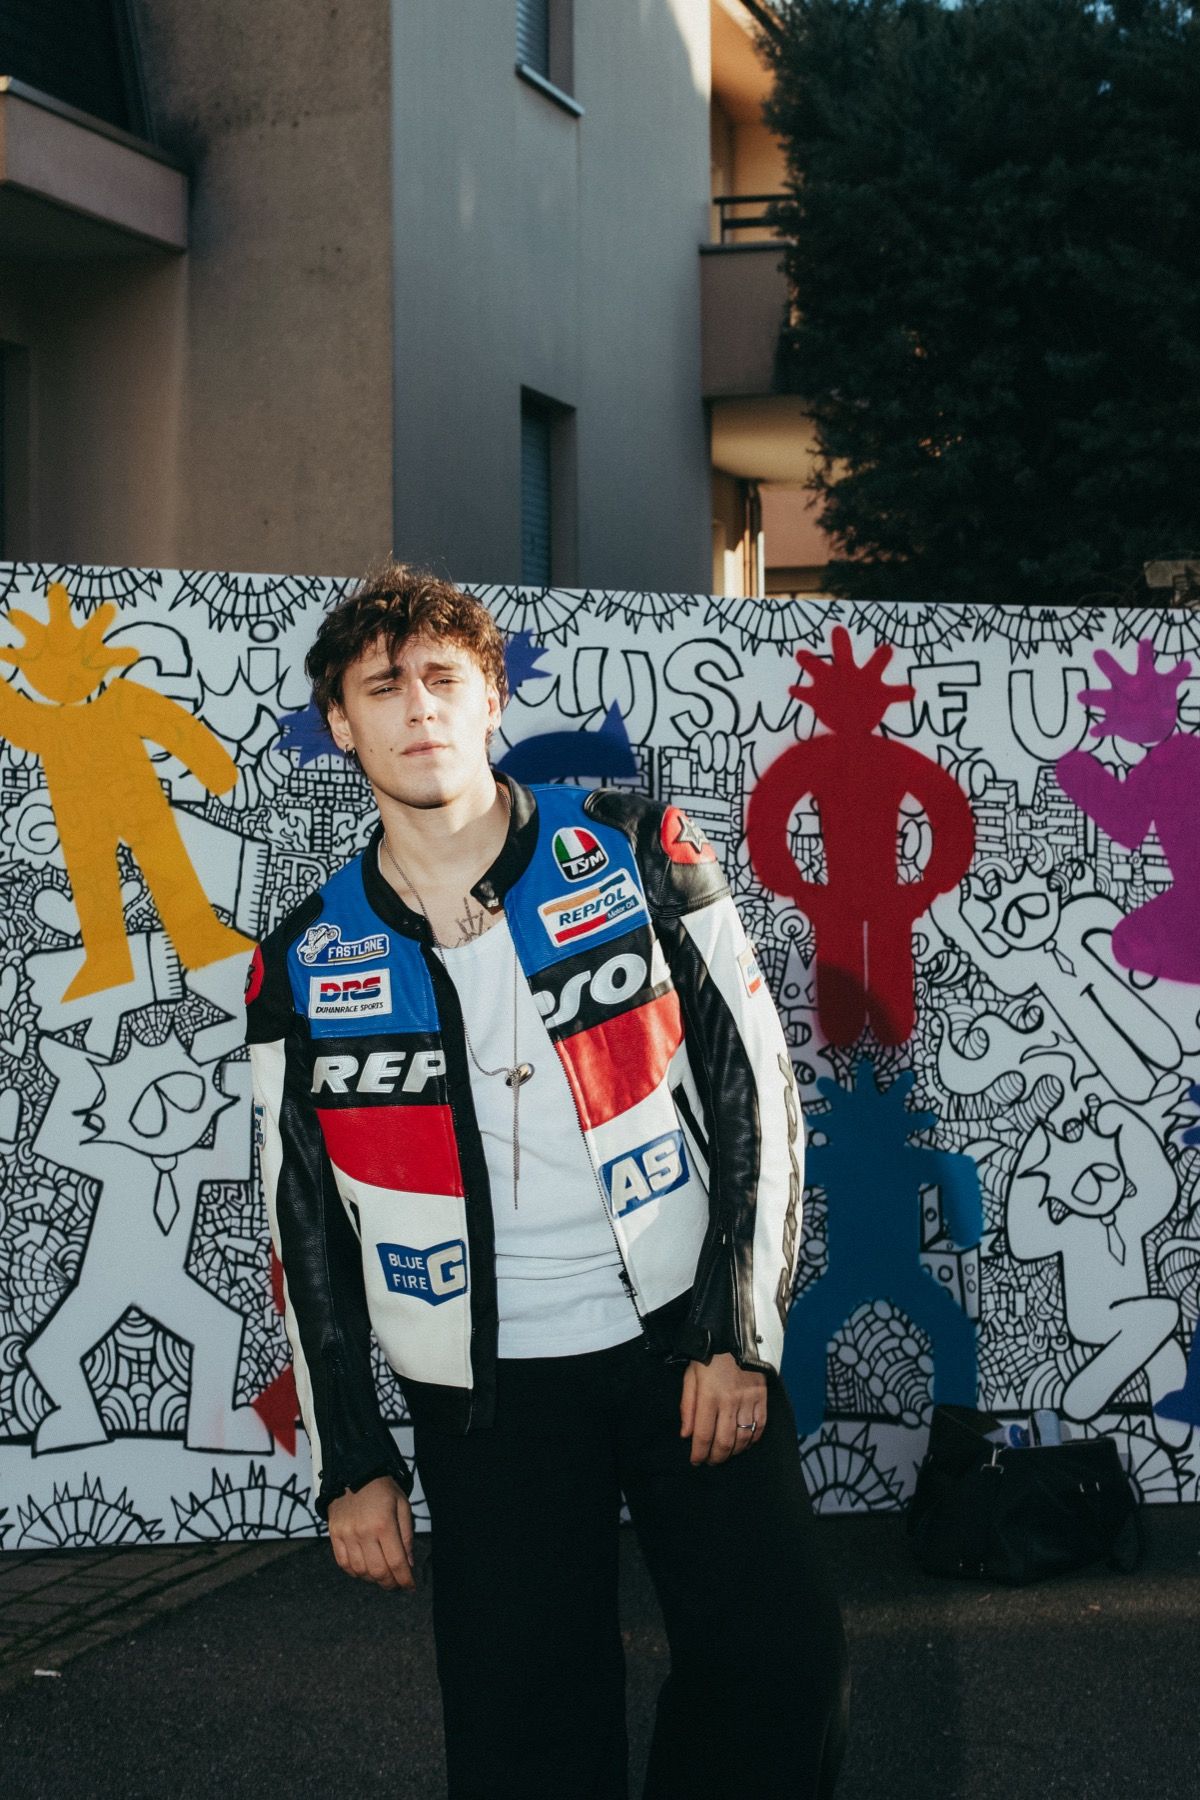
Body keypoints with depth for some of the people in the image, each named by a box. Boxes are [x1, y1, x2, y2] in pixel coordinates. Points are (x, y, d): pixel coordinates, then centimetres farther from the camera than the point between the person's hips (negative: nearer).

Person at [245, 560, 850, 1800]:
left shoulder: (637, 856, -1)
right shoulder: (304, 967, 2)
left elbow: (753, 1086, -1)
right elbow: (305, 1226, 8)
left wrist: (740, 1331, -7)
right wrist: (348, 1463, 5)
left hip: (684, 1339, 0)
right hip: (486, 1395, 1)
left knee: (780, 1664, -1)